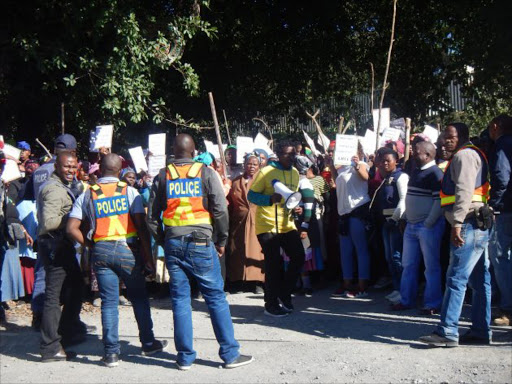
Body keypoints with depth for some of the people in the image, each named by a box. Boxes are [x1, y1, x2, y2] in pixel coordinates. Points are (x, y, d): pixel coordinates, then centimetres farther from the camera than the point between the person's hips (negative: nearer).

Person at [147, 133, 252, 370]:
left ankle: (185, 357, 13)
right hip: (200, 242, -3)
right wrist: (221, 240, 4)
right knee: (216, 297, 4)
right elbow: (220, 210, -6)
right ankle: (230, 354, 8)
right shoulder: (205, 173, -1)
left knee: (180, 299, 9)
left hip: (173, 244, 3)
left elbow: (152, 215, 7)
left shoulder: (162, 176, 7)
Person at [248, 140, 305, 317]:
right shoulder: (266, 172, -11)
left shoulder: (295, 173, 10)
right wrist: (270, 199, -27)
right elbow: (251, 195, -11)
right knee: (274, 265, -2)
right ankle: (271, 305, 13)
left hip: (287, 224, 7)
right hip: (268, 225, -6)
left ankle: (284, 294, 23)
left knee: (299, 257, 3)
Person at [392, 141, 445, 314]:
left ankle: (432, 304, 9)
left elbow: (440, 201, -18)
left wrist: (428, 223, -19)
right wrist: (407, 218, 14)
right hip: (411, 225, 9)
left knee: (431, 267, 1)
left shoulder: (434, 173, -12)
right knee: (408, 265, 12)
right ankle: (406, 300, 22)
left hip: (428, 226, -9)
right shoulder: (415, 171, 14)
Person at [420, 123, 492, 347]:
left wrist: (457, 223, -24)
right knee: (479, 280, 10)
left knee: (456, 278, -12)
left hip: (469, 225, -11)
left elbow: (464, 191, -19)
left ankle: (447, 332, -13)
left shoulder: (464, 155, -7)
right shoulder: (468, 156, 25)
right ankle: (481, 331, 15)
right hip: (478, 226, 11)